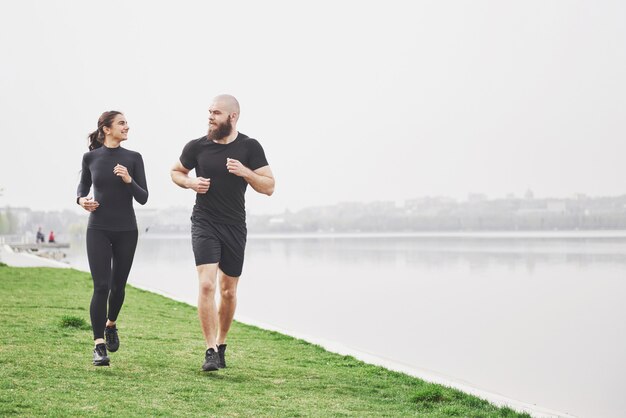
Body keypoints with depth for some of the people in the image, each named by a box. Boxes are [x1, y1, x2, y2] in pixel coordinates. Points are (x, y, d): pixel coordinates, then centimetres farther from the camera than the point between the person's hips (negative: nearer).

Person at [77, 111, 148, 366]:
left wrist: (129, 180, -20)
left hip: (126, 231, 1)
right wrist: (81, 200, -5)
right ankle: (99, 346, -9)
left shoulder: (133, 158, 0)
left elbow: (143, 198, -2)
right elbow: (83, 186, 17)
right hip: (98, 230, -1)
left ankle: (111, 325, 40)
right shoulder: (90, 158, 1)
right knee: (101, 286, -12)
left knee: (118, 286, 11)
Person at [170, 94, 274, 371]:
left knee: (229, 291, 10)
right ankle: (210, 351, -13)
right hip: (204, 224, -1)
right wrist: (191, 183, -6)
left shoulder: (249, 147, -2)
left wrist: (244, 172, -19)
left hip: (235, 227, 1)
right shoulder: (197, 146, -1)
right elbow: (176, 172, 16)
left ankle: (221, 344, 29)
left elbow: (269, 187, -3)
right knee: (206, 284, -17)